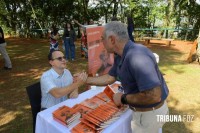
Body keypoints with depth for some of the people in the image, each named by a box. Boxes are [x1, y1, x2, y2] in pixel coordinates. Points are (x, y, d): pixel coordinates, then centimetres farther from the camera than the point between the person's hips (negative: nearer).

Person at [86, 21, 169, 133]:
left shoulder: (137, 56, -34)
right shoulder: (120, 56, -2)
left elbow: (154, 96, -36)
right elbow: (110, 78, 7)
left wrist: (123, 99, -23)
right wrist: (85, 80, 10)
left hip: (151, 113, -8)